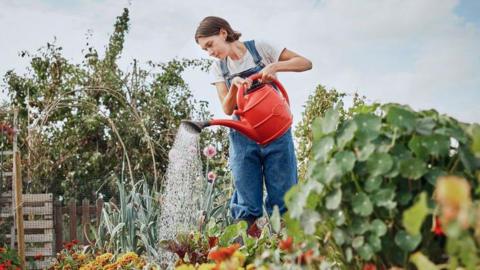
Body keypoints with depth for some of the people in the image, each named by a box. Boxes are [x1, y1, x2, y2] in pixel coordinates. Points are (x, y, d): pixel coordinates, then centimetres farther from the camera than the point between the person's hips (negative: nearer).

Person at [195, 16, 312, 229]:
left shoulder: (259, 48, -1)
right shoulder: (219, 68, 9)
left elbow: (305, 63, -3)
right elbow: (227, 109, 2)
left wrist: (274, 66, -19)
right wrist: (234, 86, -17)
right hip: (243, 136, 3)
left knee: (282, 197, -3)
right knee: (246, 204, -1)